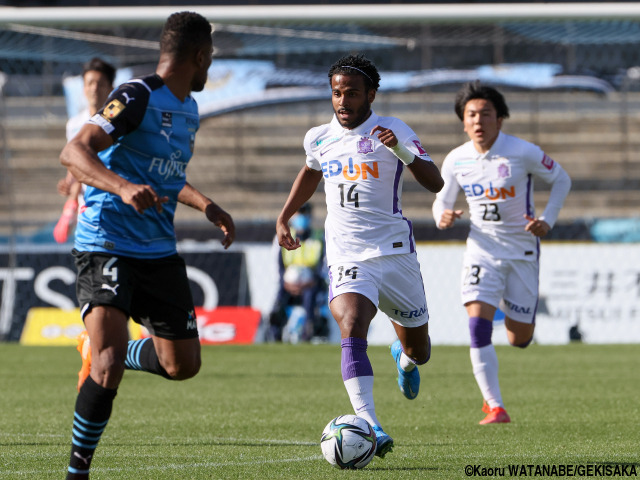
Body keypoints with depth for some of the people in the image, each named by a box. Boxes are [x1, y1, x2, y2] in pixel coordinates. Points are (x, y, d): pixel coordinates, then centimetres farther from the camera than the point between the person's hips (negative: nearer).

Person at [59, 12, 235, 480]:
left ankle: (99, 353, 38)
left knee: (183, 365, 12)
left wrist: (206, 205, 21)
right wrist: (123, 187, -40)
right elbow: (73, 152, -25)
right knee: (110, 361, -24)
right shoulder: (137, 98, -15)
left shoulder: (188, 110, 14)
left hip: (159, 251, 8)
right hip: (106, 244, -8)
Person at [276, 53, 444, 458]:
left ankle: (405, 358, 53)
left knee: (419, 350, 13)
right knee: (352, 329, -28)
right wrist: (284, 217, 24)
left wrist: (402, 150, -30)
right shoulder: (319, 139, 6)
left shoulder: (393, 131, -5)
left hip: (395, 253, -1)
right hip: (347, 257, 1)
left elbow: (435, 184, -15)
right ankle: (370, 426, -35)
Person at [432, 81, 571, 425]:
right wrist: (442, 216, -15)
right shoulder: (456, 161, -4)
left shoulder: (523, 153, -13)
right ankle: (495, 407, -15)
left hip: (522, 251, -1)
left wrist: (547, 220, -11)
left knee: (520, 339, 4)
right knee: (478, 323, -20)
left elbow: (561, 180, 1)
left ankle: (514, 317, 45)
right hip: (482, 250, 1)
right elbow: (442, 199, 10)